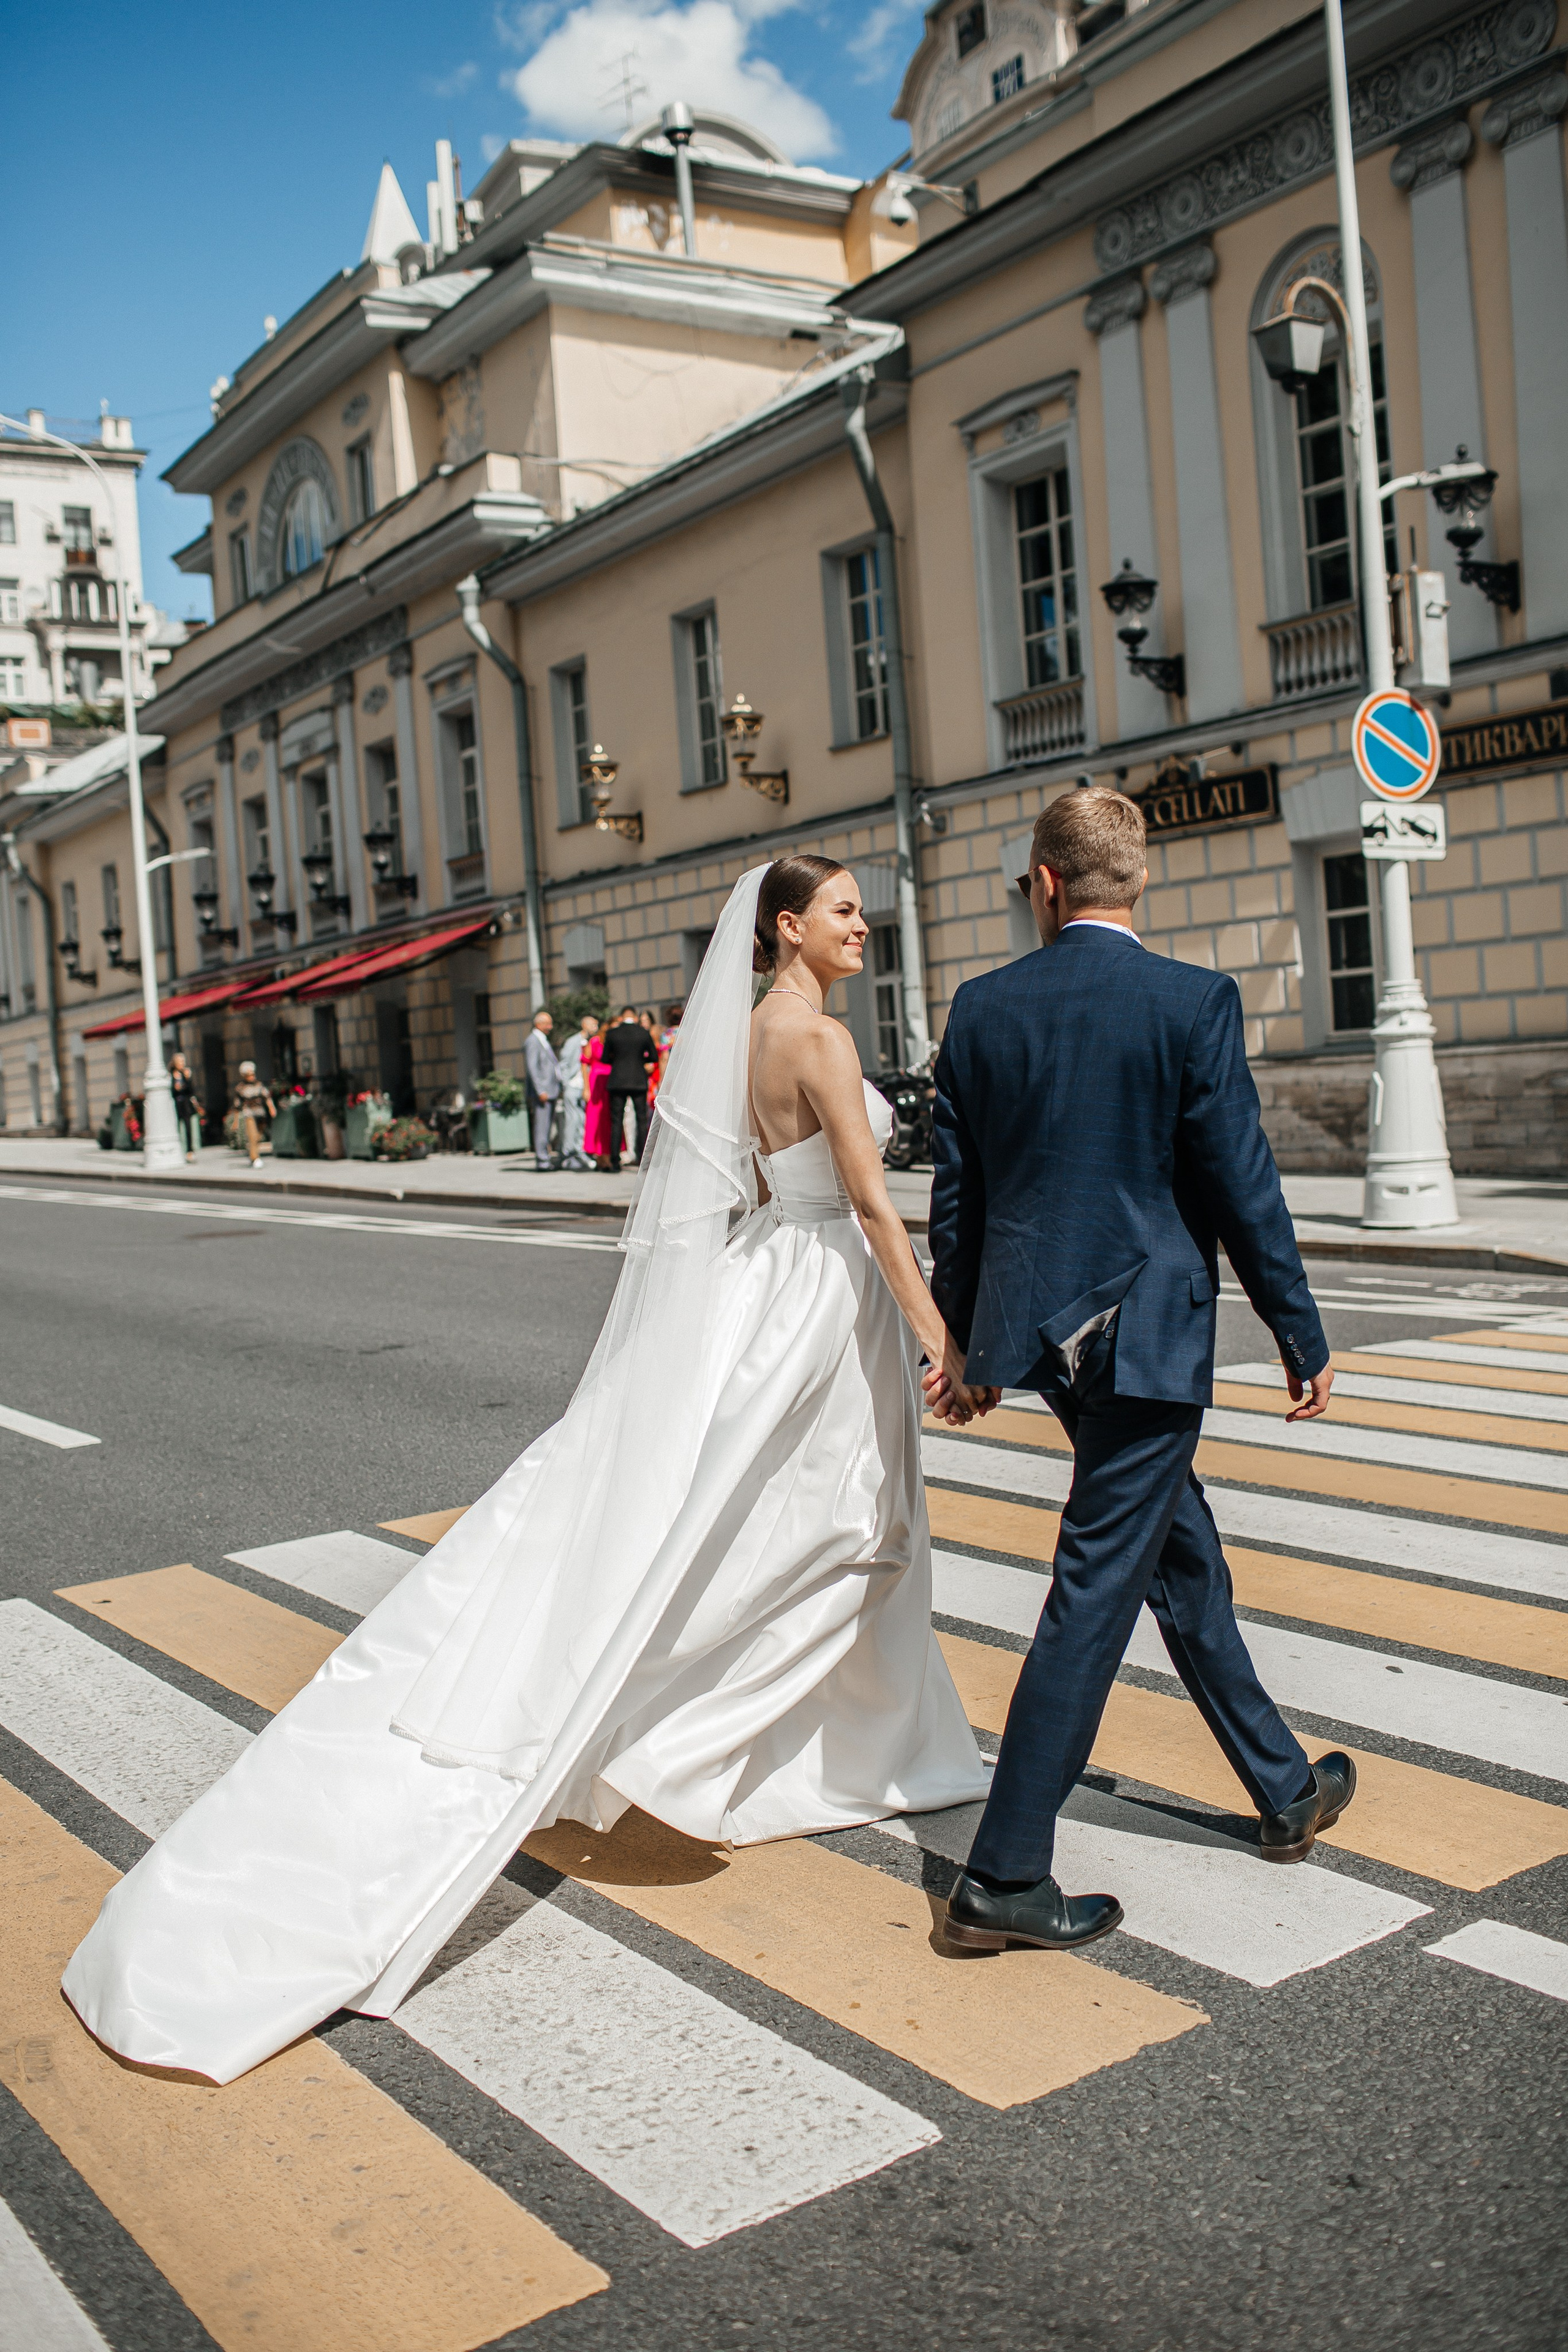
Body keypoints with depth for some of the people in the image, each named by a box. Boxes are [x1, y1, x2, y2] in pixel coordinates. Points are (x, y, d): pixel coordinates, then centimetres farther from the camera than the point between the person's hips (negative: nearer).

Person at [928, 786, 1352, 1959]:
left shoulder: (983, 1007, 1)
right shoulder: (1194, 1001, -11)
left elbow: (956, 1191, 6)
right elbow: (1241, 1186, -11)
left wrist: (965, 1334, 18)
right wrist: (1305, 1340, -1)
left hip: (1038, 1324, 6)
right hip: (1145, 1329, -6)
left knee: (1185, 1555, 20)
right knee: (1097, 1592, 0)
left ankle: (1285, 1790, 37)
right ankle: (1004, 1877, 5)